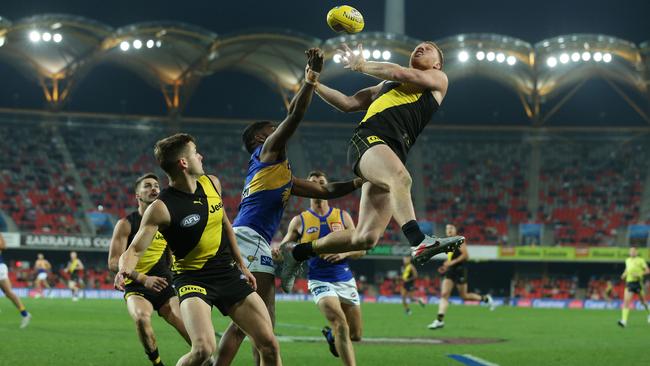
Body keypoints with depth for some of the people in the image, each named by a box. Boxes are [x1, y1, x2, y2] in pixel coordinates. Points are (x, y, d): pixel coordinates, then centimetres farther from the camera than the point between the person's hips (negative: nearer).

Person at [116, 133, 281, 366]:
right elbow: (134, 250, -18)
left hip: (228, 273, 6)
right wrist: (125, 271, -40)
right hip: (192, 279, -6)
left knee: (269, 345, 0)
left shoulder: (212, 183, 3)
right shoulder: (162, 207, -16)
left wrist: (241, 264, 21)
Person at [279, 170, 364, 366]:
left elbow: (360, 248, 7)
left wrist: (344, 253, -13)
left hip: (345, 280, 3)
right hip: (320, 281, -3)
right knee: (341, 326, -24)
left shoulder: (342, 216, 8)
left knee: (355, 334, 10)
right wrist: (277, 252, -15)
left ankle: (331, 335, 42)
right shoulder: (299, 221, 4)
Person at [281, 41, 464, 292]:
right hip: (369, 139, 0)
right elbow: (348, 104, 34)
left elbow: (407, 76, 9)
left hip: (395, 154, 0)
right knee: (401, 178, -37)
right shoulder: (386, 85, 36)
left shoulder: (438, 80, 27)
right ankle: (419, 242, -55)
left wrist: (363, 66, 15)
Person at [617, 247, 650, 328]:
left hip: (638, 282, -3)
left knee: (643, 301, 13)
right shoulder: (627, 260, 11)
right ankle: (624, 320, -21)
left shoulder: (640, 260, -4)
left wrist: (639, 274, -19)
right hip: (629, 282, 3)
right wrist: (624, 274, 8)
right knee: (626, 301, -13)